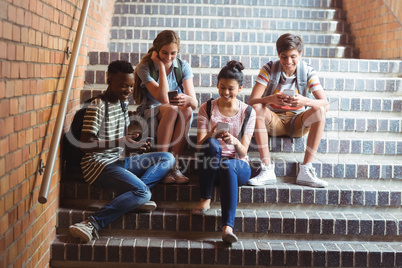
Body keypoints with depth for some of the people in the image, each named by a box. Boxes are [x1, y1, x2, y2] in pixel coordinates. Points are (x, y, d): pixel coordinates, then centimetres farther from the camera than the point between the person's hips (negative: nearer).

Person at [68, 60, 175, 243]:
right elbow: (86, 144, -20)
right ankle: (92, 224, -30)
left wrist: (133, 142, -1)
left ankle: (132, 196, -16)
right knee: (143, 193, -28)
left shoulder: (123, 102, 12)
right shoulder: (97, 107, -15)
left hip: (119, 161, 9)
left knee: (168, 158, 1)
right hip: (98, 164, -9)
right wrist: (119, 142, -26)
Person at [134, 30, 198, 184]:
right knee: (171, 109, -35)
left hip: (177, 119, 3)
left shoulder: (183, 66, 0)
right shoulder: (145, 68, -10)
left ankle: (174, 164, -30)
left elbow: (195, 103, -9)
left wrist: (187, 99, -34)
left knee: (186, 110, -32)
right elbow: (163, 99, -23)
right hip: (150, 116, -3)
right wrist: (161, 65, -20)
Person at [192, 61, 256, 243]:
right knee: (212, 144, -35)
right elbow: (200, 145, -3)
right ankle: (205, 199, -23)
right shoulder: (206, 109, 6)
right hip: (211, 165, 0)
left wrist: (234, 141, -25)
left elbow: (243, 152, -1)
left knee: (227, 166, -38)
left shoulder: (247, 112, 5)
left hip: (239, 166, 0)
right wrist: (211, 136, -26)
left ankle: (227, 227, -49)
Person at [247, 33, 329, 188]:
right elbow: (251, 101, -19)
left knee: (319, 110, -27)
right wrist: (271, 99, -41)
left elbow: (325, 103, -17)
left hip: (297, 123, 1)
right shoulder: (269, 69, -8)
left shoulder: (308, 72, -6)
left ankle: (305, 171, -26)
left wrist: (305, 101, -39)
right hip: (273, 121, -1)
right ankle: (267, 170, -32)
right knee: (257, 108, -30)